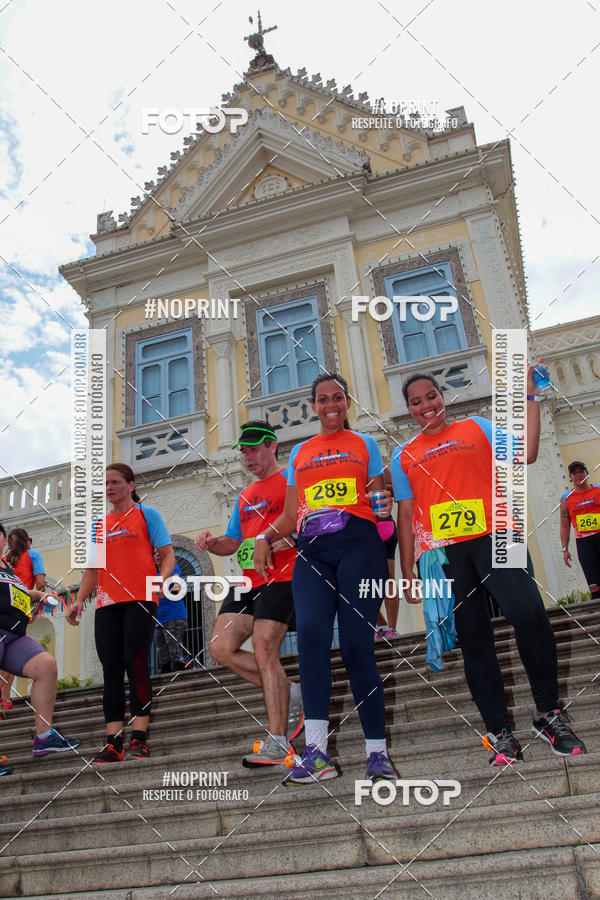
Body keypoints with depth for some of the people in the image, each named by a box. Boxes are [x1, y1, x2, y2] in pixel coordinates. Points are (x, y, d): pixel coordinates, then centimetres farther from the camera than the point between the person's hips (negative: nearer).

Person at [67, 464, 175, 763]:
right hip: (107, 604, 5)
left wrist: (161, 579, -17)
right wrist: (79, 600, 8)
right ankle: (113, 743, 3)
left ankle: (139, 740, -6)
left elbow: (167, 554, 3)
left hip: (139, 601, -5)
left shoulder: (147, 514, 8)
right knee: (111, 670, 1)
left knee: (136, 665, -11)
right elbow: (93, 568, 22)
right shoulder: (99, 524, 21)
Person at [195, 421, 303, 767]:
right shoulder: (245, 496, 25)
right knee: (221, 648, -4)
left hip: (282, 577, -8)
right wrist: (213, 542, 2)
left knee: (264, 651, -13)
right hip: (248, 580, 8)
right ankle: (291, 693, 10)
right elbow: (233, 543, 23)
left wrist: (286, 539, -25)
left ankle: (277, 741, -2)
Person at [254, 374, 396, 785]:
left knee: (357, 644, -9)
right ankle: (317, 751, -18)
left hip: (358, 544, -2)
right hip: (312, 551, 2)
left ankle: (377, 751, 1)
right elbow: (291, 515, 22)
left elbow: (380, 500, 17)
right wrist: (264, 537, 4)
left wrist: (385, 506, -6)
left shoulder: (365, 443, 18)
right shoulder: (299, 453, 24)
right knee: (311, 632, -19)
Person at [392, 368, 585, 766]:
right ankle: (501, 733, 10)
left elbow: (525, 453, 7)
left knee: (530, 613, -20)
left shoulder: (476, 427, 17)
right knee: (474, 638, 1)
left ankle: (549, 714, -1)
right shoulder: (404, 456, 18)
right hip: (440, 551, 1)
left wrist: (530, 397, 7)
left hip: (492, 536, -1)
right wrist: (407, 574, 10)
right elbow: (406, 514, 15)